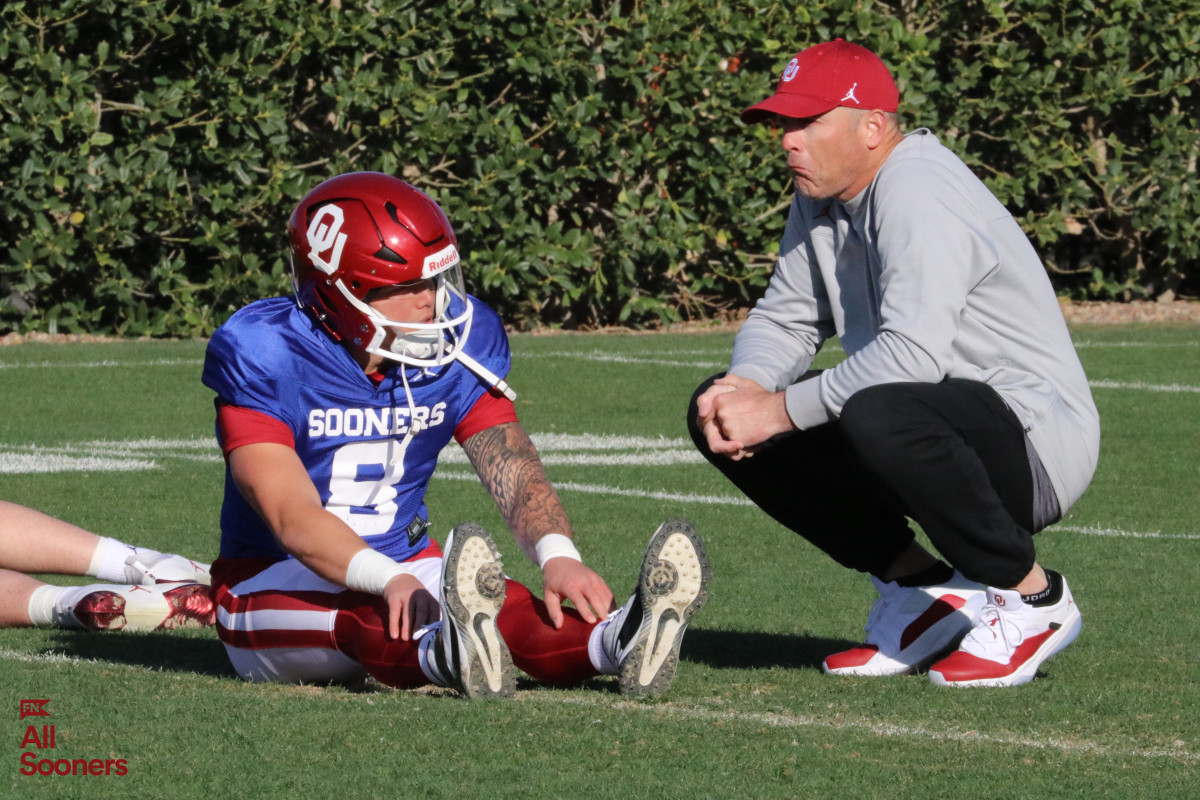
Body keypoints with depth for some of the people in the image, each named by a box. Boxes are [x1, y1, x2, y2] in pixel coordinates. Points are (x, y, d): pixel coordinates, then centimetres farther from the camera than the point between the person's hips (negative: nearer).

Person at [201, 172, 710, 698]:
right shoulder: (265, 356, -17)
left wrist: (558, 556, -32)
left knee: (495, 599, -29)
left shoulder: (460, 344, -1)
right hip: (276, 589, -4)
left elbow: (514, 472, -10)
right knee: (364, 611, -39)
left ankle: (616, 643, -59)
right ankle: (447, 655, -72)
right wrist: (390, 581, -45)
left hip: (403, 571, 4)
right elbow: (291, 516, -27)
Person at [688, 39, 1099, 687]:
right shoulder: (822, 198, 9)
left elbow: (913, 353, -32)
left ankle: (1033, 598, -17)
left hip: (1036, 441, -9)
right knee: (720, 418, 2)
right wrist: (742, 389, -10)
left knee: (878, 413, -40)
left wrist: (781, 410, -27)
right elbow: (783, 318, 13)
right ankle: (920, 589, 5)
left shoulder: (917, 191, -21)